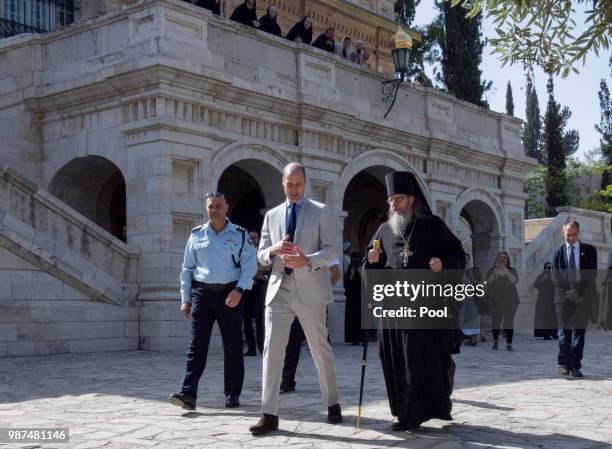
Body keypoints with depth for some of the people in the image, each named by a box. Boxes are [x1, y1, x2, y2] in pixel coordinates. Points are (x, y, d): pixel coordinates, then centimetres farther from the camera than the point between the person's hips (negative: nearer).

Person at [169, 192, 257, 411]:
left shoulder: (239, 234, 5)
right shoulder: (197, 235, 10)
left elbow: (250, 265, -1)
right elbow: (187, 268, 13)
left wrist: (239, 290, -15)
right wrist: (185, 299, 7)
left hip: (230, 294, -1)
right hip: (202, 293, 1)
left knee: (233, 345, 4)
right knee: (196, 344, -8)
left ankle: (232, 394, 14)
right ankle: (188, 394, -14)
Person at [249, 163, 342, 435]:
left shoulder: (320, 211, 5)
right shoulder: (272, 215, 14)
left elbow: (330, 250, -4)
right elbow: (261, 256, 12)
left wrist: (308, 260, -24)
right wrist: (274, 249, -12)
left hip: (309, 289, -2)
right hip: (279, 289, 3)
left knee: (320, 349, 7)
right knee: (272, 350, -6)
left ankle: (332, 404, 25)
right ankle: (269, 415, -4)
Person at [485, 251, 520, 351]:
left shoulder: (512, 271, 9)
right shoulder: (492, 271, 10)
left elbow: (514, 280, -11)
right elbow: (489, 281, -7)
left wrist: (505, 270, -21)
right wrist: (496, 271, -17)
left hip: (510, 301, -1)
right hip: (495, 301, 1)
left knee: (509, 322, -7)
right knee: (495, 321, 4)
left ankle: (509, 344, -7)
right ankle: (495, 342, 23)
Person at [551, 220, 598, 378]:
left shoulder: (589, 250, 8)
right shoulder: (558, 252, 8)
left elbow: (592, 274, 1)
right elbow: (555, 276, 2)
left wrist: (578, 291, -8)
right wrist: (569, 291, -9)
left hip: (583, 297, 1)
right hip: (564, 296, 0)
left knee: (579, 331, 1)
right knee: (564, 330, -7)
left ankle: (575, 366, 3)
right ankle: (563, 364, -10)